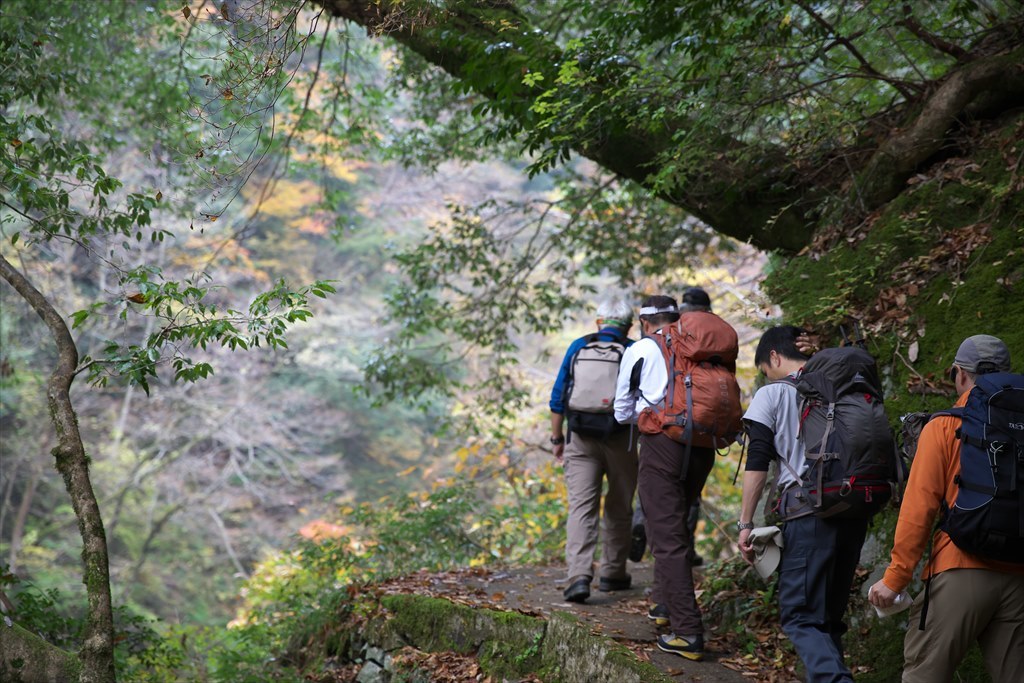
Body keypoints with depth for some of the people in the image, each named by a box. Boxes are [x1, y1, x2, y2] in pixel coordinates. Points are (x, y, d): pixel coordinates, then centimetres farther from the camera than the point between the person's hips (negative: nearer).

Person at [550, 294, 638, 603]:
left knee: (581, 508, -4)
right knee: (618, 510, 14)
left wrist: (557, 438, 14)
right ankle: (613, 574, 23)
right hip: (621, 440, 0)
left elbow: (558, 398, 5)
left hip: (581, 439, 0)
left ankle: (579, 576, -19)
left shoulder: (578, 347, 4)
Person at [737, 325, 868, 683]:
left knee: (799, 616, -4)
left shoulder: (771, 395, 2)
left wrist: (746, 524, -1)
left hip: (809, 515, -5)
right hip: (855, 513, 6)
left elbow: (757, 464, -3)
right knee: (830, 613, 15)